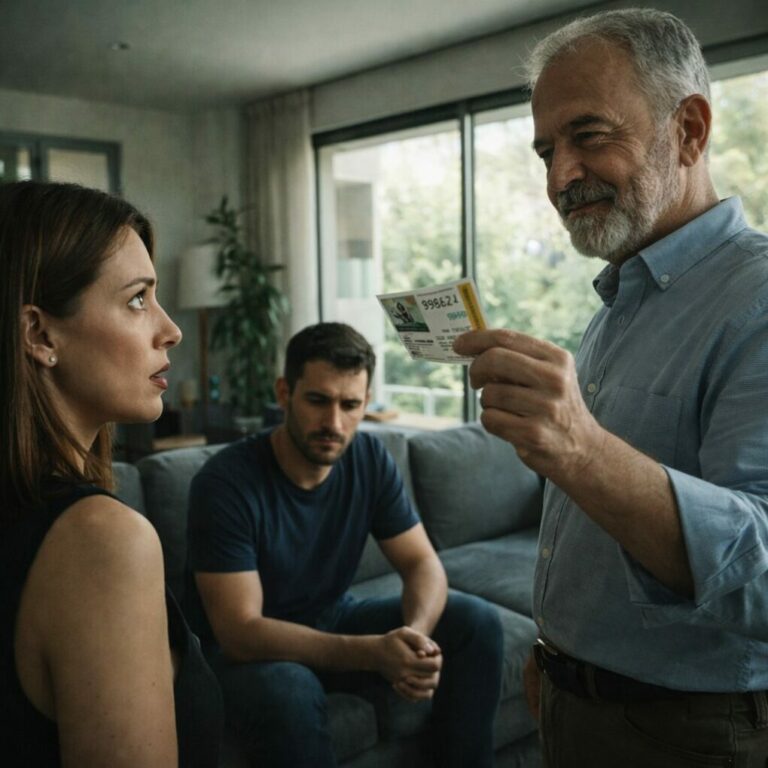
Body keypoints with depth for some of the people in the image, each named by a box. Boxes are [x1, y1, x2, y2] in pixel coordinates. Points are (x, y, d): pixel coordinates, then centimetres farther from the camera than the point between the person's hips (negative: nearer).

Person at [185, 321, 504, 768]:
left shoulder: (371, 460, -11)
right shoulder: (226, 482, -26)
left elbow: (423, 563, -8)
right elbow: (240, 633, -29)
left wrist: (415, 633, -32)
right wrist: (372, 652, -40)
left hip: (334, 620, 5)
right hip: (252, 646, -5)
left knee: (478, 623, -10)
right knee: (288, 693, -39)